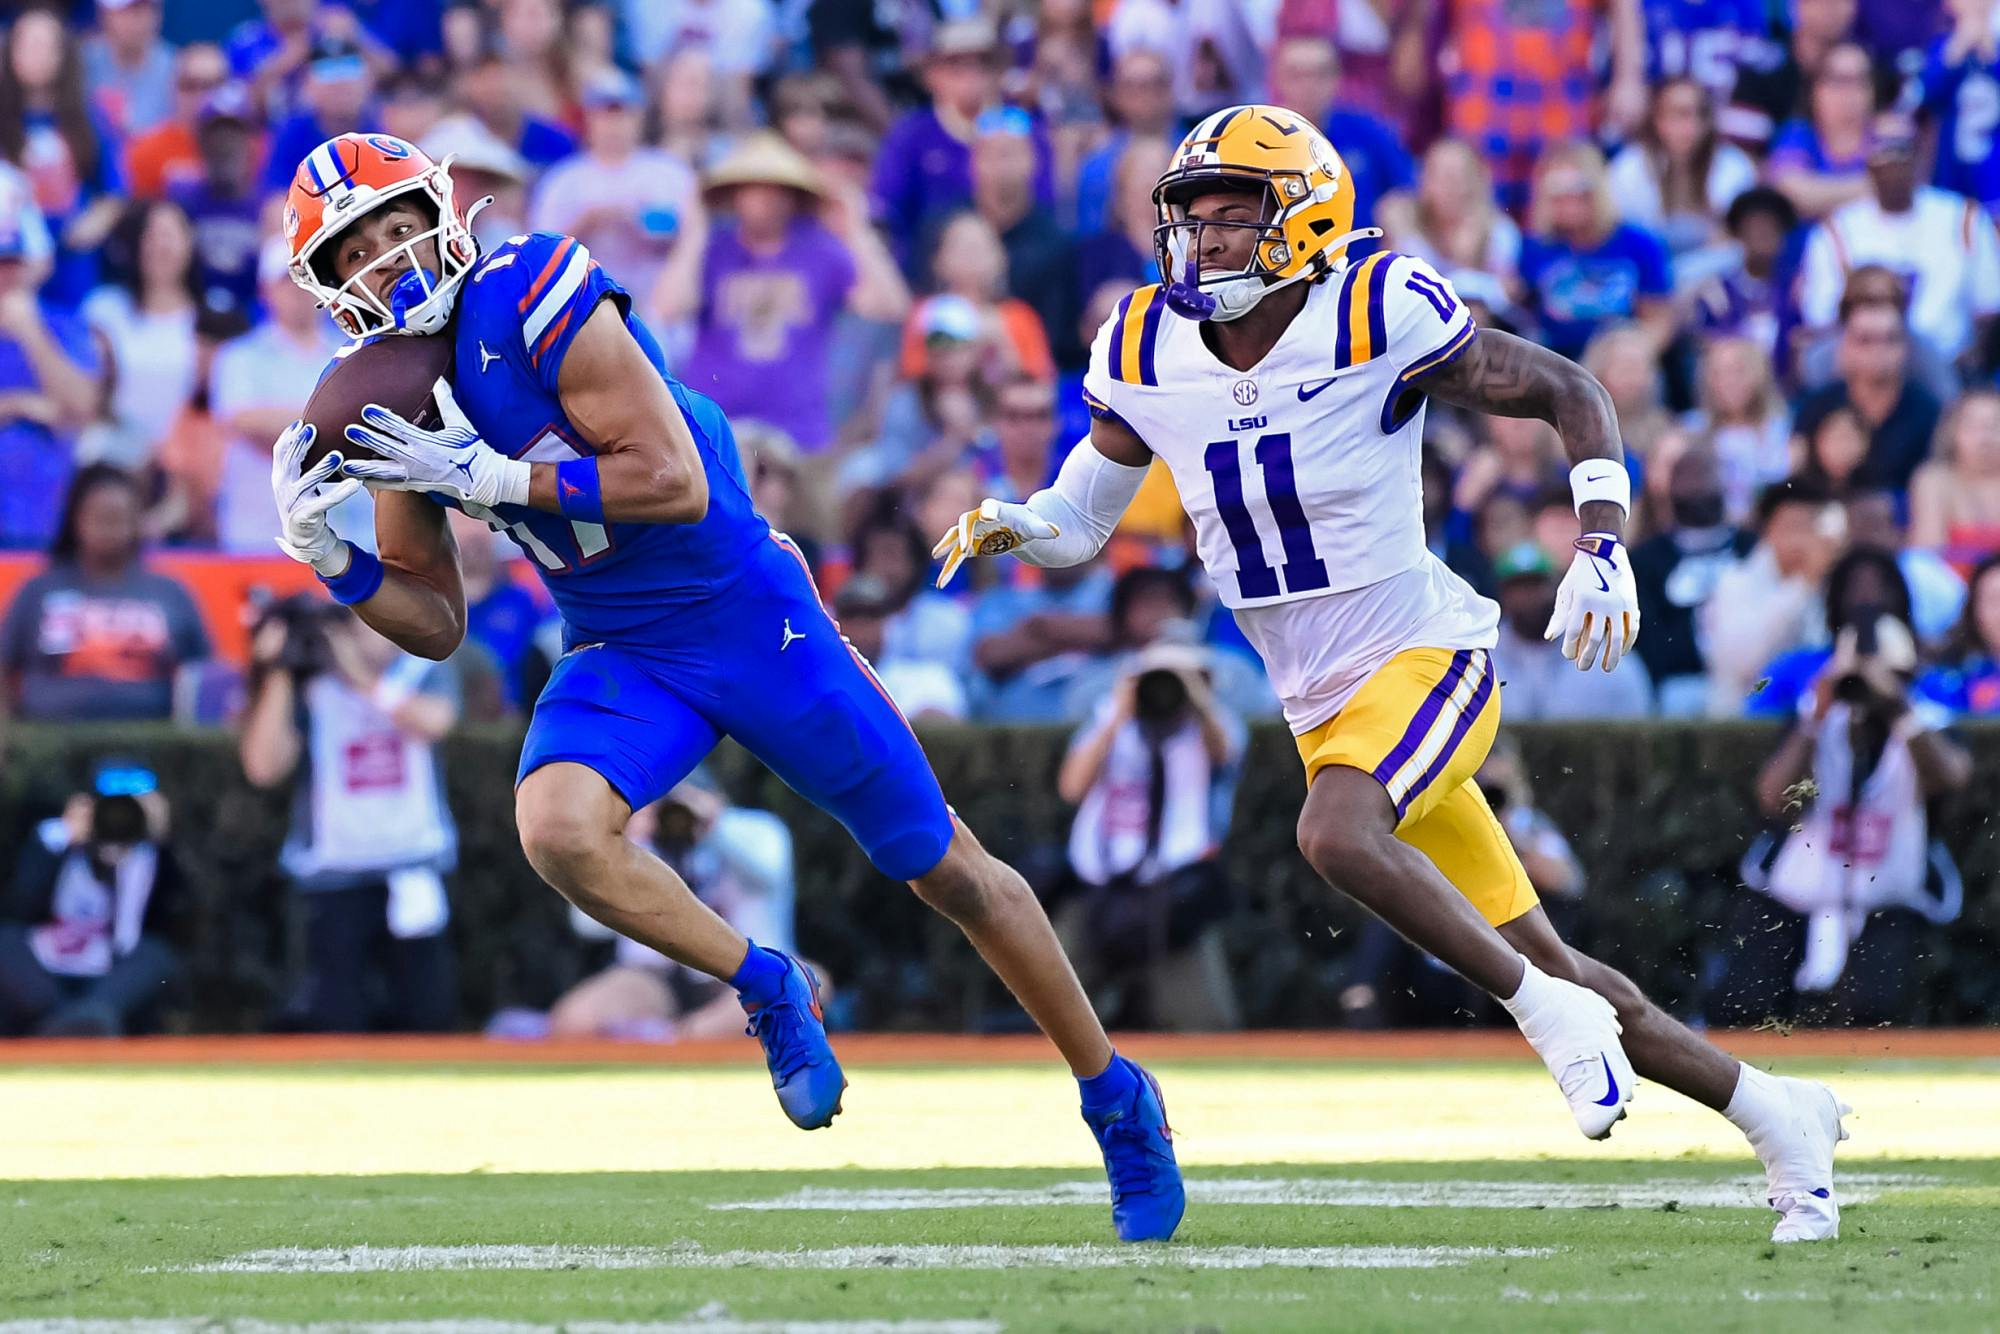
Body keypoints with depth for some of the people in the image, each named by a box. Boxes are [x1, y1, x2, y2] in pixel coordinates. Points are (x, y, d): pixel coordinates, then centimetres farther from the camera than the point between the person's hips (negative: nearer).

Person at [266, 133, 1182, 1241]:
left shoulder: (533, 298, -20)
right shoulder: (390, 407, 0)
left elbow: (675, 482, -26)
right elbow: (435, 623, 6)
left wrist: (486, 476, -29)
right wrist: (325, 552, -11)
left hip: (749, 617, -5)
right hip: (619, 657, 5)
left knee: (942, 868, 6)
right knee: (556, 826, -28)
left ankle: (1116, 1096, 25)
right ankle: (765, 989, -3)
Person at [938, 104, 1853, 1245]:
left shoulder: (1380, 318, -16)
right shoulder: (1147, 357, -1)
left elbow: (1569, 392, -6)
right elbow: (1082, 518, 12)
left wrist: (1605, 549, -18)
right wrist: (1013, 528, -10)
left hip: (1428, 655, -6)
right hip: (1326, 708, 6)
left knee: (1336, 830, -36)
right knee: (1539, 962, 6)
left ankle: (1553, 1016, -20)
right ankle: (1770, 1111, 22)